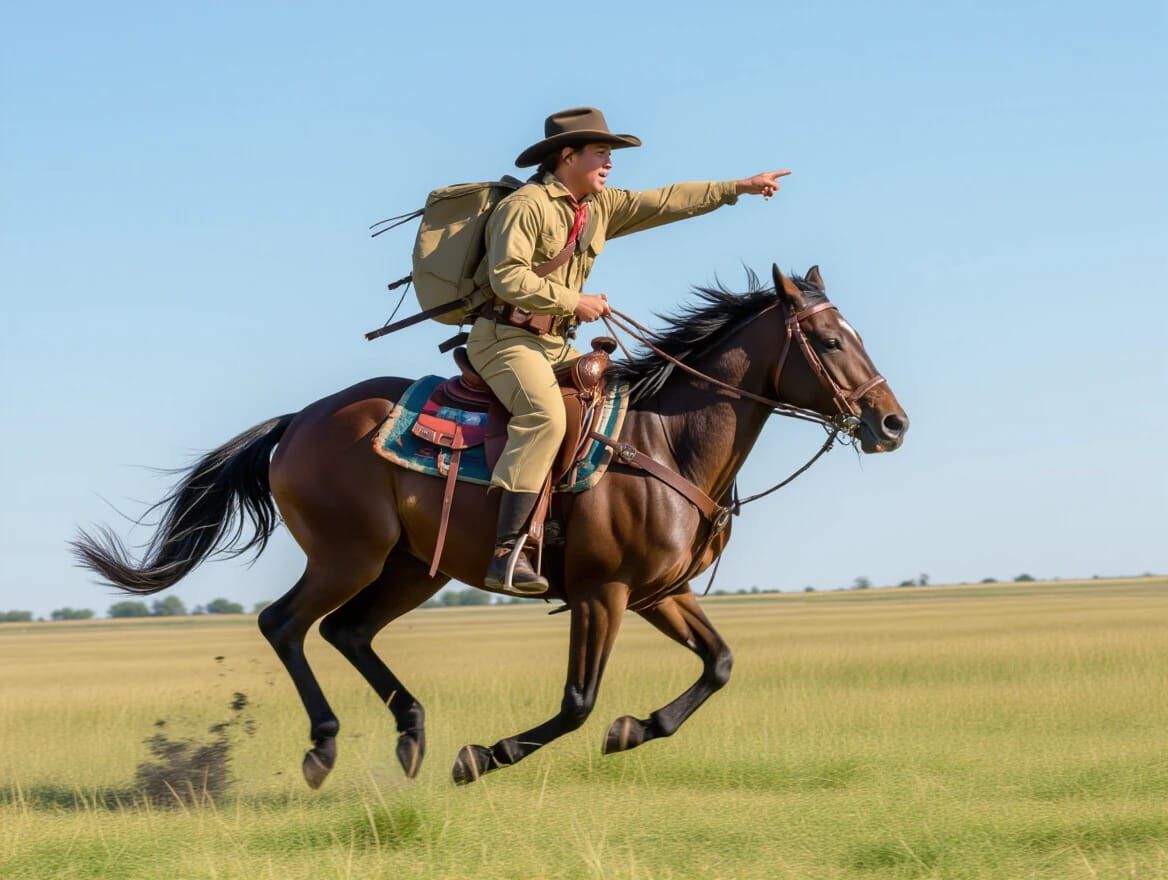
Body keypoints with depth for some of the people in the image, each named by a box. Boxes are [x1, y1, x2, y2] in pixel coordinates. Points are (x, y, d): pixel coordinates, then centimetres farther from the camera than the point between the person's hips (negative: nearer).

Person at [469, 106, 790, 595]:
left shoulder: (599, 207, 14)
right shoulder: (525, 206, -11)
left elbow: (664, 203, 19)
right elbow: (508, 277, -21)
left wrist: (739, 187, 19)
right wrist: (575, 302, -18)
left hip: (555, 345, 10)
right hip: (505, 338, -10)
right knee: (544, 416, -32)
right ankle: (507, 553, -40)